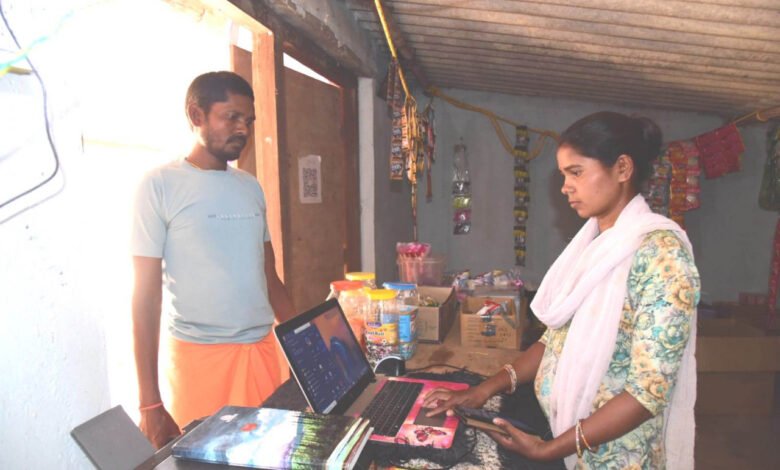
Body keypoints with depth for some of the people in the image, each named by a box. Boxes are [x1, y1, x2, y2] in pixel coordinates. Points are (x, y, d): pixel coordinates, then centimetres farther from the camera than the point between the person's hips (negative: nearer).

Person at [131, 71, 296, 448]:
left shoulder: (251, 187, 8)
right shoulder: (160, 185, -6)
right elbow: (146, 294, -6)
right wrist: (150, 401, -8)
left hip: (264, 348, 5)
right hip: (200, 355, -4)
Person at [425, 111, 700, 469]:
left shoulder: (660, 251, -20)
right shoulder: (591, 243, 3)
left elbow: (650, 390, -23)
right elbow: (558, 338, 6)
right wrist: (487, 388, -4)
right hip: (558, 430, 7)